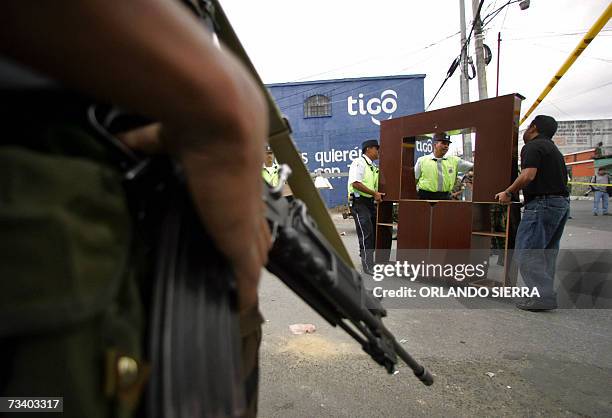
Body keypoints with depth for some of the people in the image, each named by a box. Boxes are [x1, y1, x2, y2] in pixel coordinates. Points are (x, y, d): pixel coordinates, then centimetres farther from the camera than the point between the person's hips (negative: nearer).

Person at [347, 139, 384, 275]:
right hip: (359, 202, -9)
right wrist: (374, 193, -18)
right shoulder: (359, 162, -9)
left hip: (370, 202, 9)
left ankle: (367, 258, 25)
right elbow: (356, 183, -20)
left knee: (374, 231, 11)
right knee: (366, 233, -10)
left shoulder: (373, 167, 20)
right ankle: (368, 266, -4)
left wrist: (377, 195, 8)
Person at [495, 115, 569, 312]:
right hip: (562, 202, 10)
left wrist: (508, 193, -10)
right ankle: (545, 294, 18)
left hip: (542, 203, -10)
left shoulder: (533, 146, -7)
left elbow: (528, 175, -21)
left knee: (527, 252, -8)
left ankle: (542, 296, -10)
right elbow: (562, 177, 24)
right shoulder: (553, 148, 23)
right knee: (547, 252, 14)